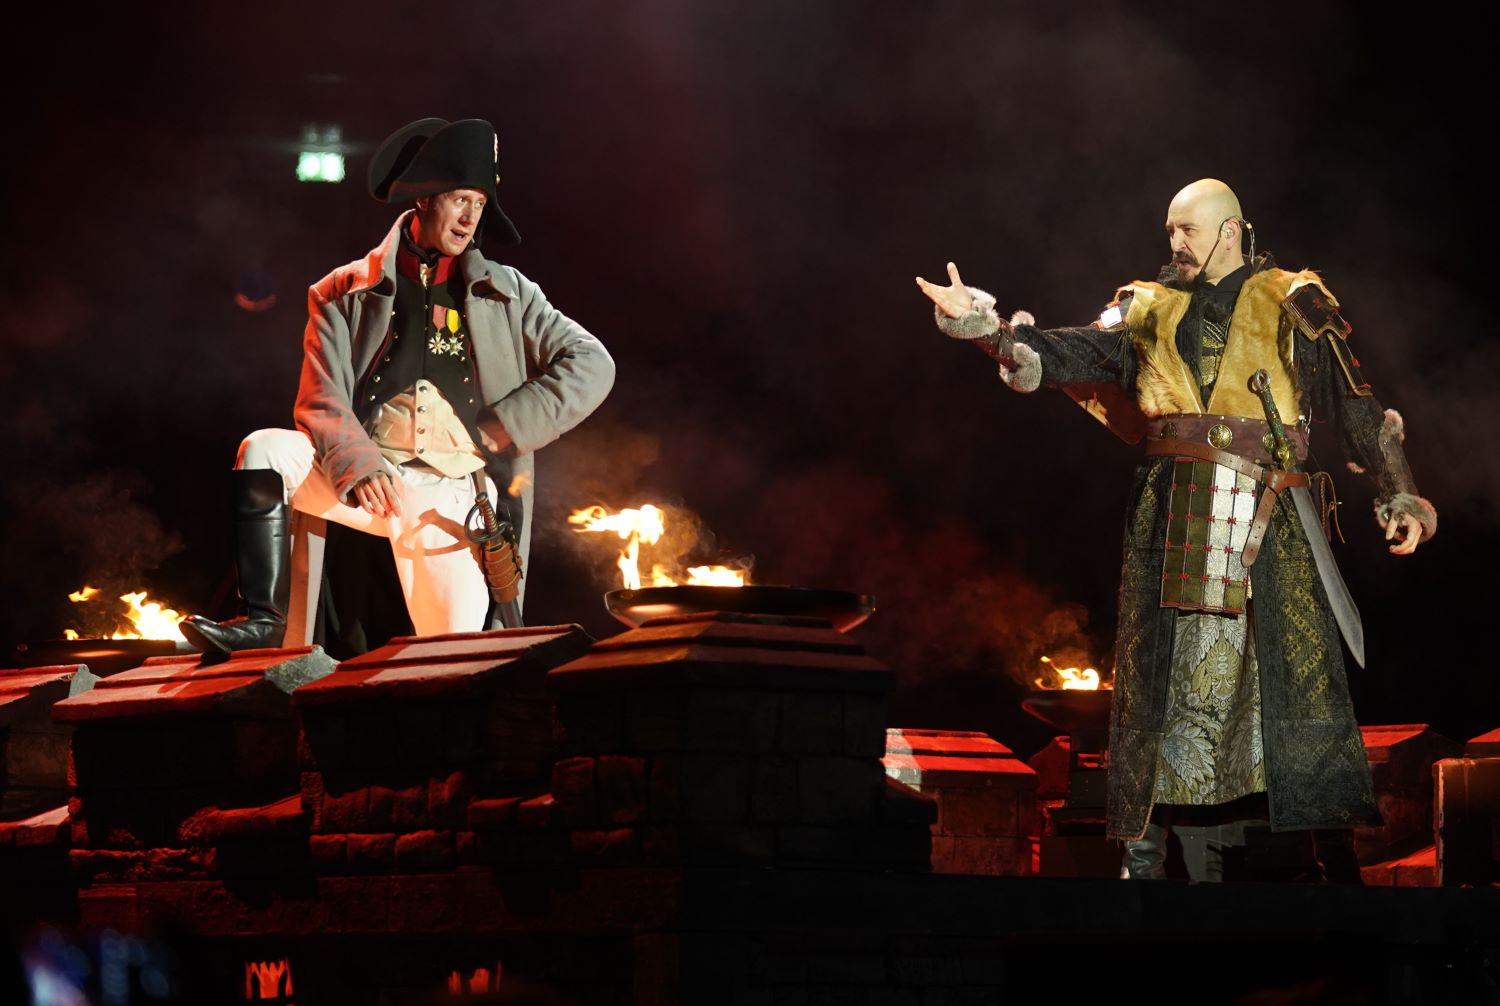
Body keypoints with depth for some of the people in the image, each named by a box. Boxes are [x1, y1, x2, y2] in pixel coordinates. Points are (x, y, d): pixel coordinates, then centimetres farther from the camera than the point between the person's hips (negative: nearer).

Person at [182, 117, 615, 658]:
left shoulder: (506, 293, 13)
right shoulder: (346, 294, 10)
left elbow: (592, 364, 6)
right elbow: (322, 403, 1)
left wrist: (500, 430, -5)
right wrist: (360, 468, -20)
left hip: (451, 491, -1)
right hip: (362, 476, 1)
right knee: (264, 451, -26)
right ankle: (264, 621, -21)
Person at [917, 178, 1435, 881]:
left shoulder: (1291, 306, 9)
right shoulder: (1150, 311, 17)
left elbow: (1353, 405, 6)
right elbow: (1074, 354, 6)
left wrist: (1399, 495, 0)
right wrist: (986, 326, -9)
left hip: (1267, 514, -3)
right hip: (1173, 512, 3)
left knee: (1296, 668, -8)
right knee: (1161, 669, 0)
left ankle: (1336, 850, -5)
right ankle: (1144, 849, 4)